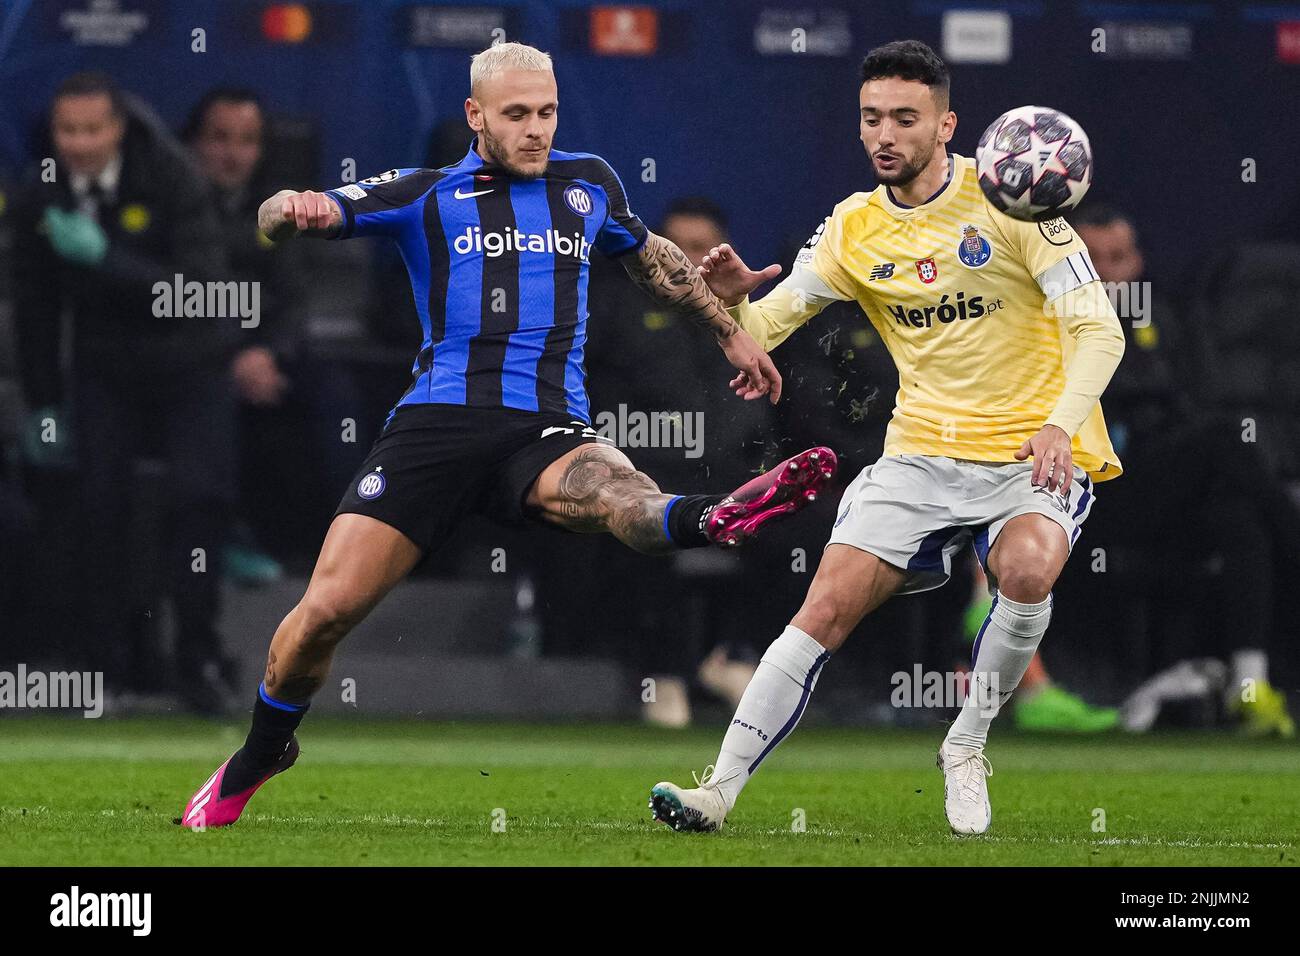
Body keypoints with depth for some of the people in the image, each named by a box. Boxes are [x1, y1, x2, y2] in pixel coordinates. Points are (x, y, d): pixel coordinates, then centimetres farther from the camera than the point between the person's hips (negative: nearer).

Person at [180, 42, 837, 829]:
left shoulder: (587, 183, 19)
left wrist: (732, 332, 41)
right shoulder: (424, 196, 11)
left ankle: (714, 520, -70)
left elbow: (652, 256, 39)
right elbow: (280, 219, 3)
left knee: (624, 498, -35)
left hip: (548, 429, 1)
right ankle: (255, 761, 15)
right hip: (437, 423, -1)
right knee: (328, 607, -9)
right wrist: (291, 209, -22)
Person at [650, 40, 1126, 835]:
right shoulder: (854, 230, 4)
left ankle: (968, 748, -8)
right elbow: (762, 328, 4)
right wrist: (731, 300, -21)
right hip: (923, 458, 3)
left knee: (1027, 569, -32)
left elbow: (1097, 328, -12)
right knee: (827, 606, -12)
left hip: (1035, 456, -3)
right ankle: (721, 788, -9)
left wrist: (1061, 424, -30)